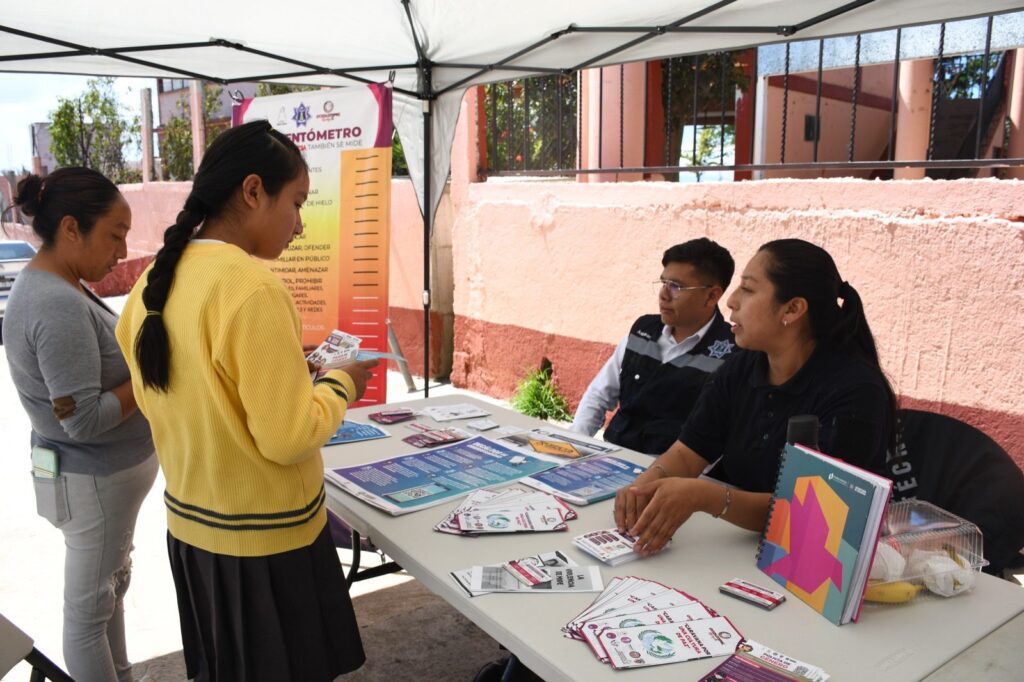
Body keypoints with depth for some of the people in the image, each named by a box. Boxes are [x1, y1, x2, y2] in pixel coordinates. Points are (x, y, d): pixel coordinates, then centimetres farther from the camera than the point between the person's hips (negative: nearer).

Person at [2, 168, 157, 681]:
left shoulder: (46, 285, 4)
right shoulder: (59, 307, -27)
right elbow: (83, 420, -28)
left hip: (102, 472, 10)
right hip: (94, 480, -10)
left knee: (110, 584, 24)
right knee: (90, 605, 8)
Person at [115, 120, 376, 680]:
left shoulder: (153, 283, 0)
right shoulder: (254, 288, -25)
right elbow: (287, 438, -25)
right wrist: (340, 385, -7)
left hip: (189, 526, 7)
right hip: (266, 541, -7)